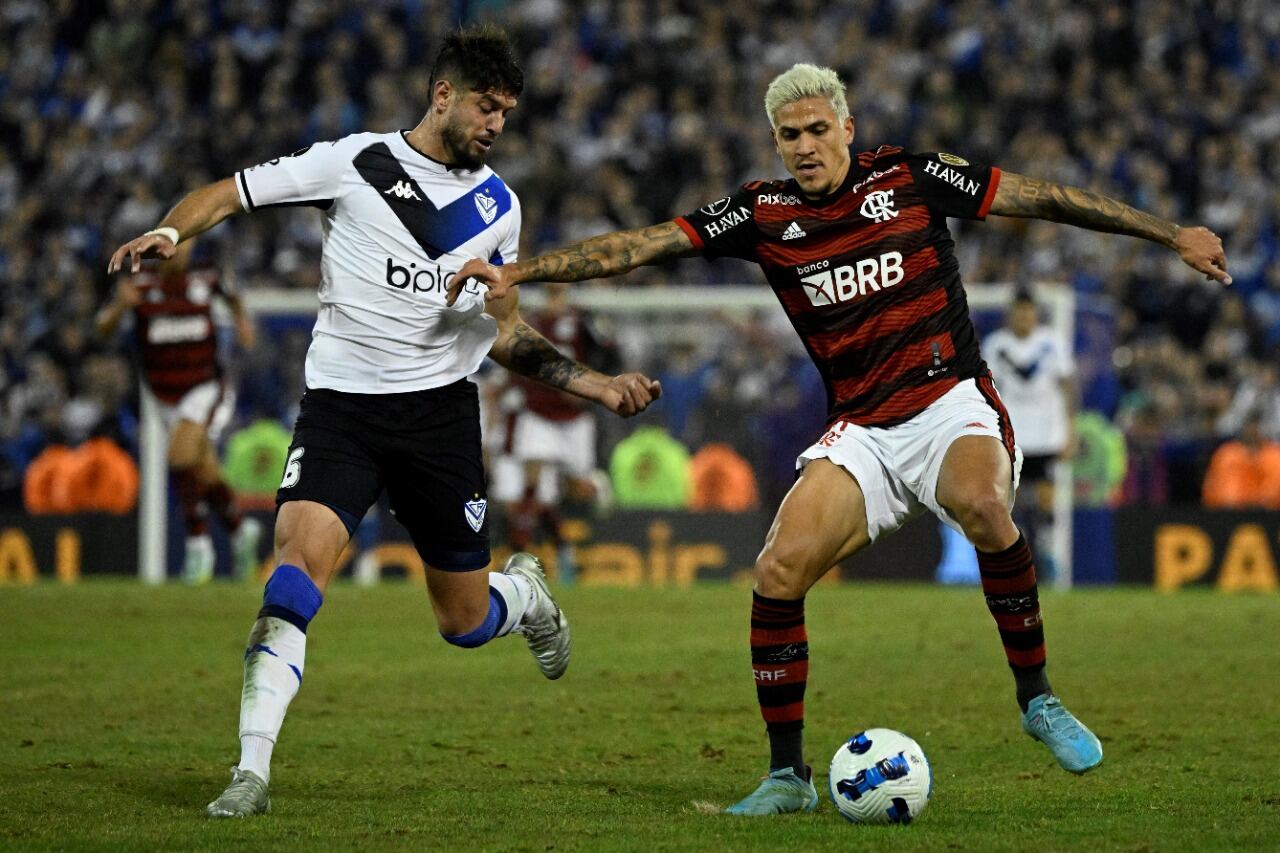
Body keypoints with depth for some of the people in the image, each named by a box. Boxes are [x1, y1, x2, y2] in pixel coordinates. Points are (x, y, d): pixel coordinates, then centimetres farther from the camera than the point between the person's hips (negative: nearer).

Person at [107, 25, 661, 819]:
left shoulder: (498, 205, 9)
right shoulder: (355, 163, -3)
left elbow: (504, 332, 18)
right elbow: (228, 194, -1)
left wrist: (597, 385, 10)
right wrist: (171, 231, -22)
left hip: (440, 408, 3)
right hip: (341, 403, -3)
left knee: (466, 623, 8)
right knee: (300, 555, -26)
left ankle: (526, 591, 46)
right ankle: (252, 771, -25)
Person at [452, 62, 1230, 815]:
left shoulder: (909, 177, -1)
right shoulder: (762, 214, 4)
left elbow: (1042, 199, 4)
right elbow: (641, 245, 2)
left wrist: (1174, 234, 7)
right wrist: (517, 272, -7)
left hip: (953, 405, -3)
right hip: (861, 433, 3)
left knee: (979, 504, -36)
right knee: (778, 572, -16)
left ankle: (1037, 697, -18)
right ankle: (788, 776, -2)